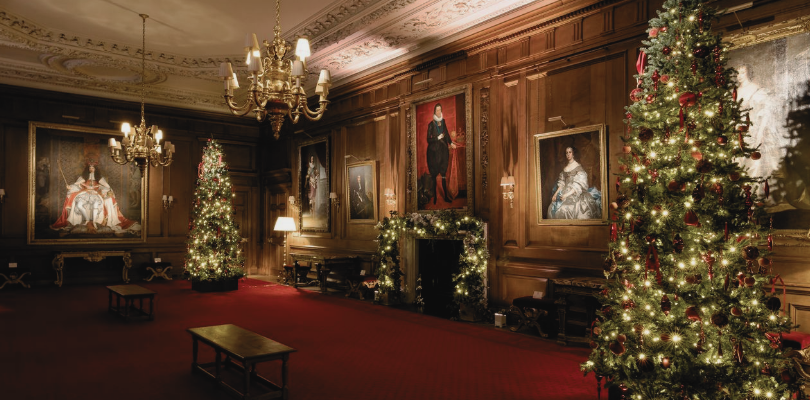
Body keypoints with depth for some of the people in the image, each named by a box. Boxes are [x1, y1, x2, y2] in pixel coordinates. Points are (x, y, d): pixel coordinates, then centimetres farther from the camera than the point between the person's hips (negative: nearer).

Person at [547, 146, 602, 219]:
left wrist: (567, 194, -17)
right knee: (553, 208, -16)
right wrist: (556, 194, 0)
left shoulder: (578, 167, 0)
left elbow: (578, 185, -8)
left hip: (575, 193, -5)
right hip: (565, 191, 5)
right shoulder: (565, 168, 17)